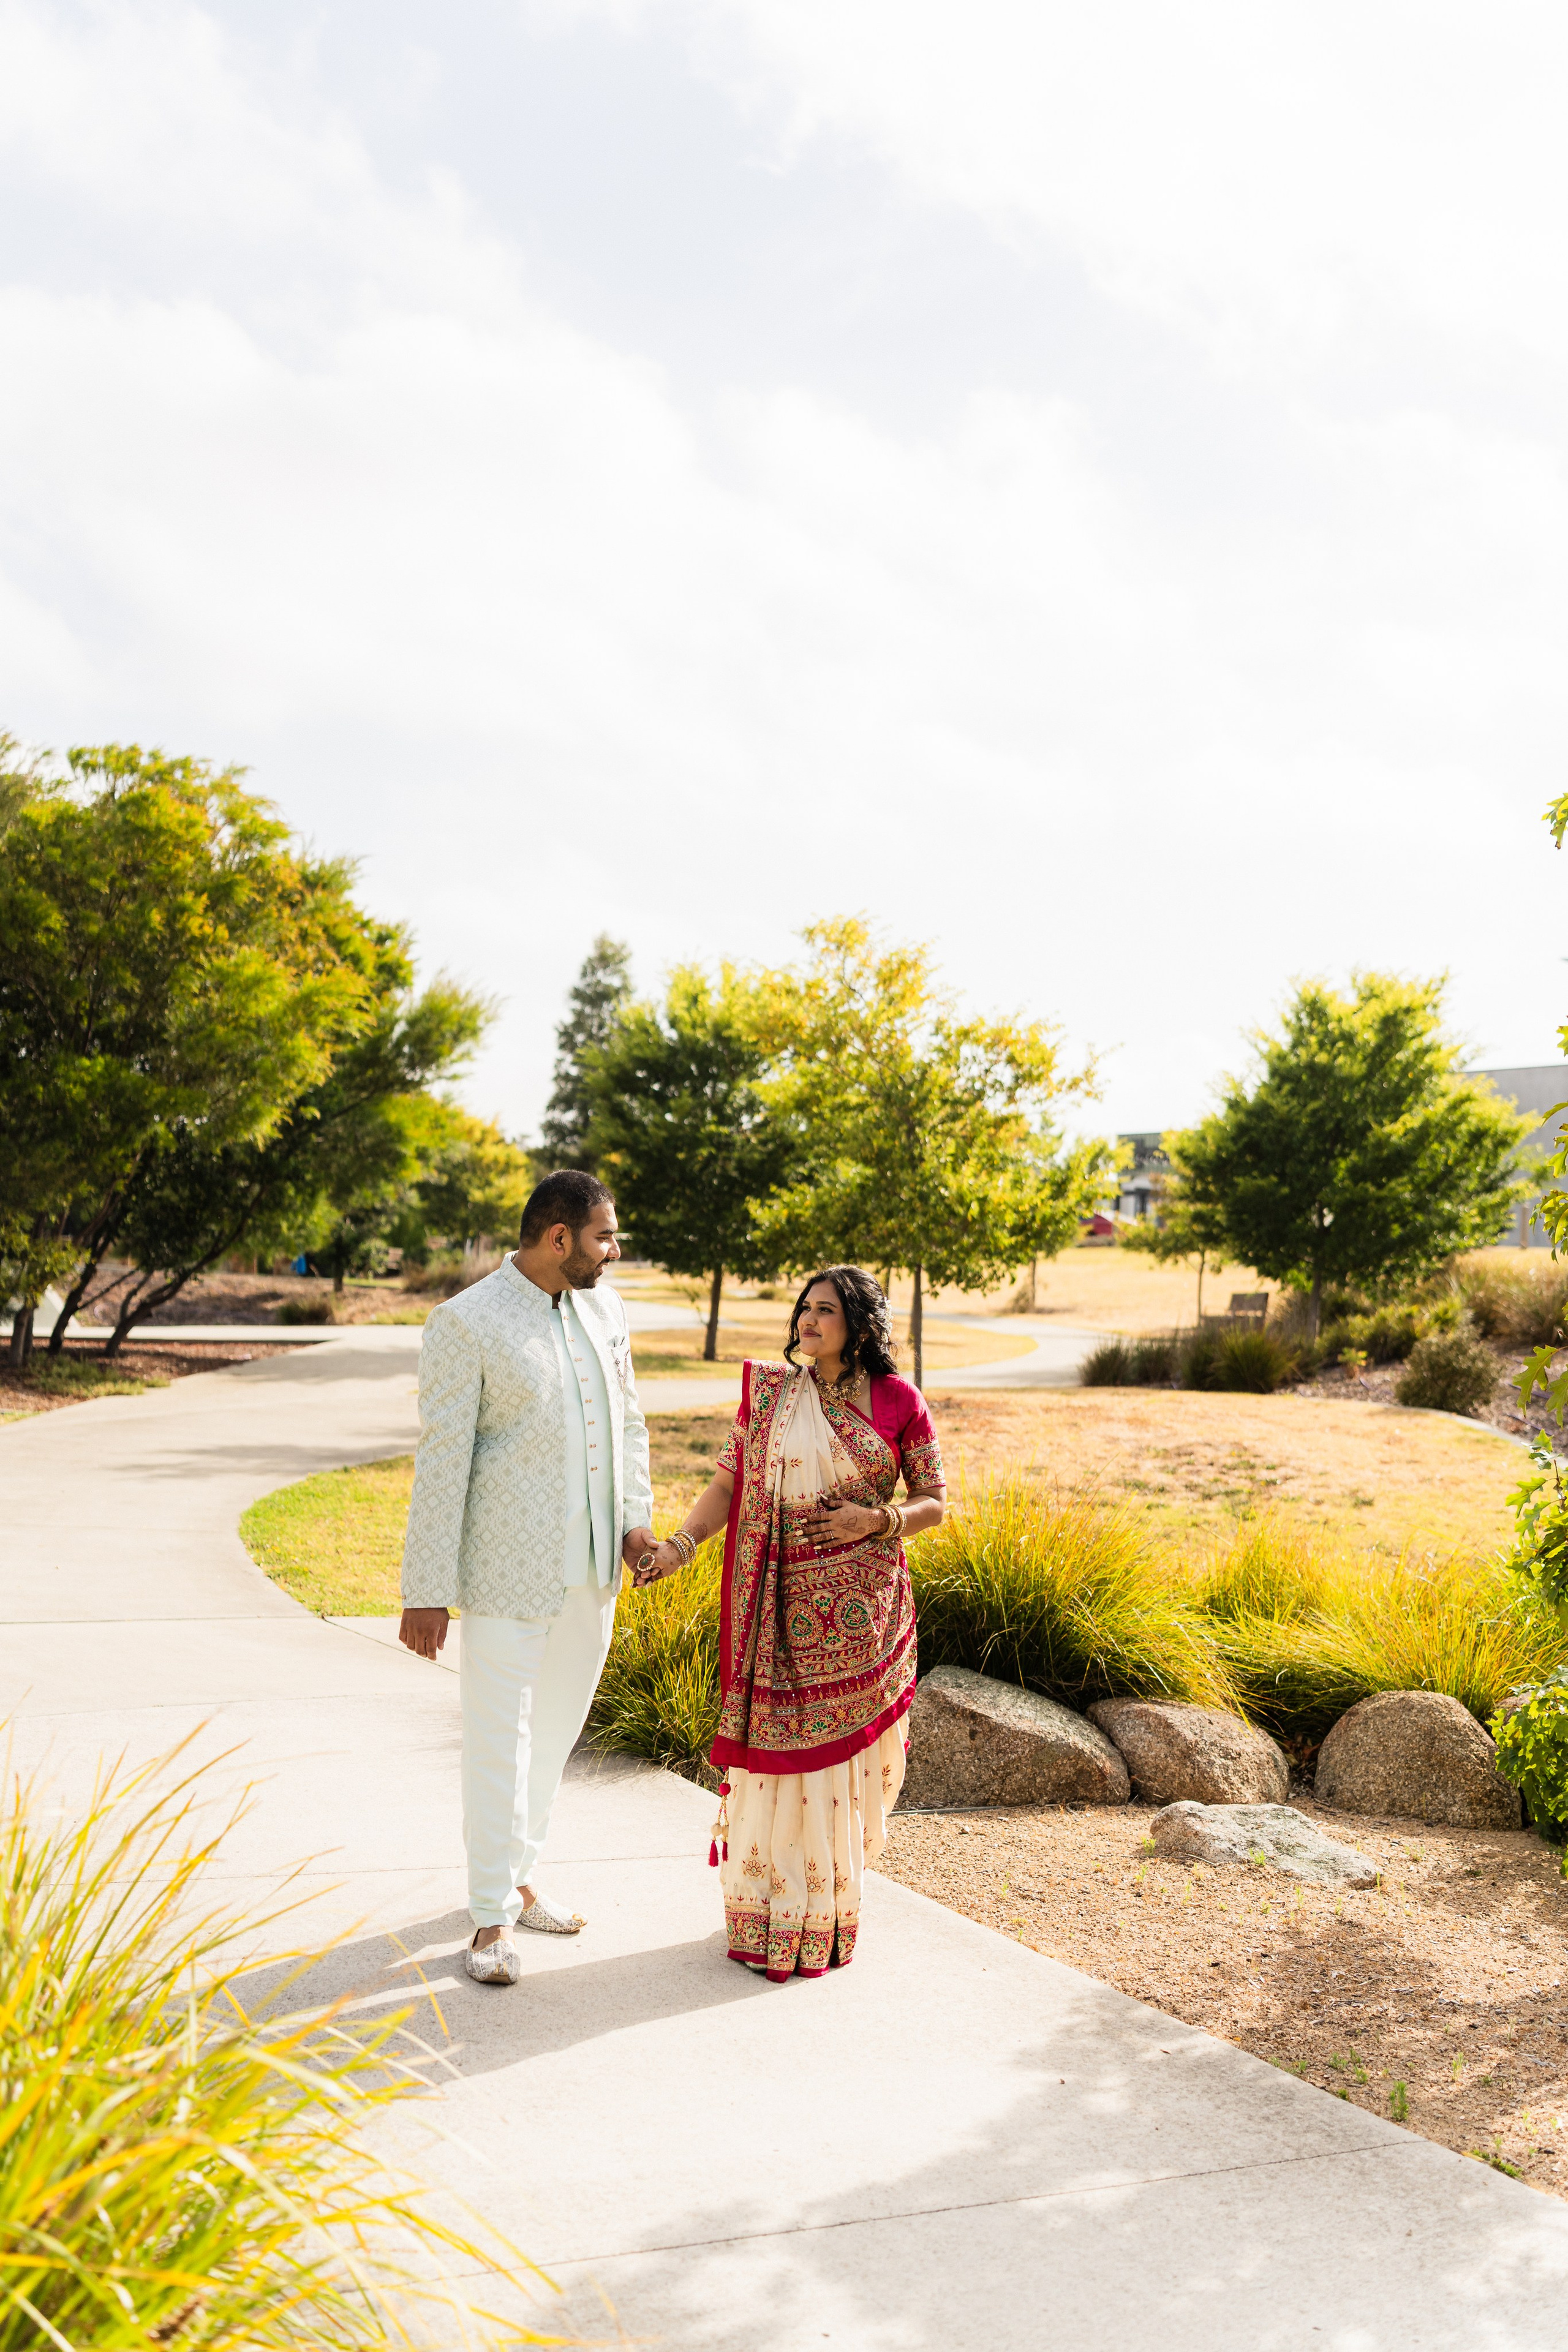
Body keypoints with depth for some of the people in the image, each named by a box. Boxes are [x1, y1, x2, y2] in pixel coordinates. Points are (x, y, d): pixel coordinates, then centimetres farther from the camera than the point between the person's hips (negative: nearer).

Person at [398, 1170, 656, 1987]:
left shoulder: (603, 1308, 7)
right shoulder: (466, 1324, -13)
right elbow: (441, 1462, -13)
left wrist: (635, 1517, 4)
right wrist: (427, 1592, -13)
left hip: (592, 1566, 7)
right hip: (508, 1566, -6)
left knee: (556, 1727, 16)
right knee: (499, 1735, 1)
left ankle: (514, 1877, 34)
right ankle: (494, 1916, 15)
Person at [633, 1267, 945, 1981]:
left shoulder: (898, 1402, -1)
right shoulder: (766, 1391, 4)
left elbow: (935, 1502, 5)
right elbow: (729, 1482, 0)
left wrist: (877, 1521, -13)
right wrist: (679, 1544, -13)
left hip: (858, 1608, -1)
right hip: (782, 1605, 1)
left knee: (840, 1752, 5)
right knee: (775, 1749, 4)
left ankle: (824, 1915, 23)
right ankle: (768, 1918, 20)